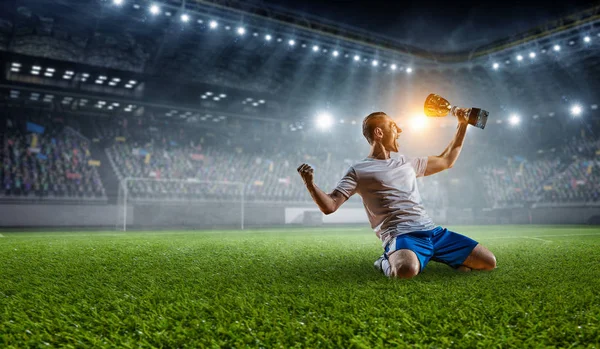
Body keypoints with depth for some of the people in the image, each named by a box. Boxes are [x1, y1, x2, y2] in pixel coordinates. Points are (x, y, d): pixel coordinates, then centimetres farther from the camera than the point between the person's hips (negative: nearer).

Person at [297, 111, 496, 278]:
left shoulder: (406, 163, 23)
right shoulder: (359, 171, 2)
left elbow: (446, 161, 35)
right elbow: (330, 206, -6)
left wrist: (462, 125, 33)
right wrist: (310, 184, -25)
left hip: (433, 231, 7)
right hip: (400, 235, -7)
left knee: (488, 262, -1)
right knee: (406, 270, -41)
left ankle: (433, 255, 15)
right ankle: (386, 262, -5)